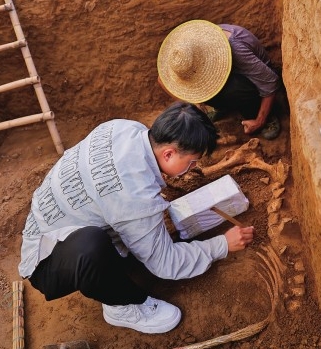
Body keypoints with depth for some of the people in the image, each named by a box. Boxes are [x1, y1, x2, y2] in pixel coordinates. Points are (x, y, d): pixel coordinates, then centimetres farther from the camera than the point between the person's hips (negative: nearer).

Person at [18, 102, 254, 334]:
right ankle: (125, 305, -8)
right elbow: (164, 263, -18)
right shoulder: (138, 196, -35)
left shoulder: (126, 128, -13)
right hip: (47, 260, -7)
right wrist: (223, 245, -8)